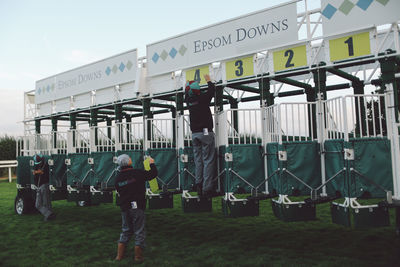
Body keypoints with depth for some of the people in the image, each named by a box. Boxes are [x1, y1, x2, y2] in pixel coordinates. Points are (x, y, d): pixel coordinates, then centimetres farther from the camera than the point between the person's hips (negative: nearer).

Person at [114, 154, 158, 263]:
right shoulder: (137, 173, -13)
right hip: (137, 207, -5)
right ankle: (138, 257, 11)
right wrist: (152, 163, 13)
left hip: (124, 208, 5)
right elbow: (153, 173, -4)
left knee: (125, 231, 18)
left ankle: (119, 255, 21)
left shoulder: (118, 177, 3)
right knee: (139, 232, 5)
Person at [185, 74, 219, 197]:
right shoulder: (202, 98, -7)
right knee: (208, 160, -5)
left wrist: (187, 86, 47)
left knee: (198, 160, 11)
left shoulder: (188, 100, 7)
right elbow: (212, 90, 9)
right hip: (205, 132, -6)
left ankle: (198, 184, 8)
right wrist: (208, 80, 26)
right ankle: (207, 188, -6)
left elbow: (186, 94, 31)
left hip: (194, 134, 6)